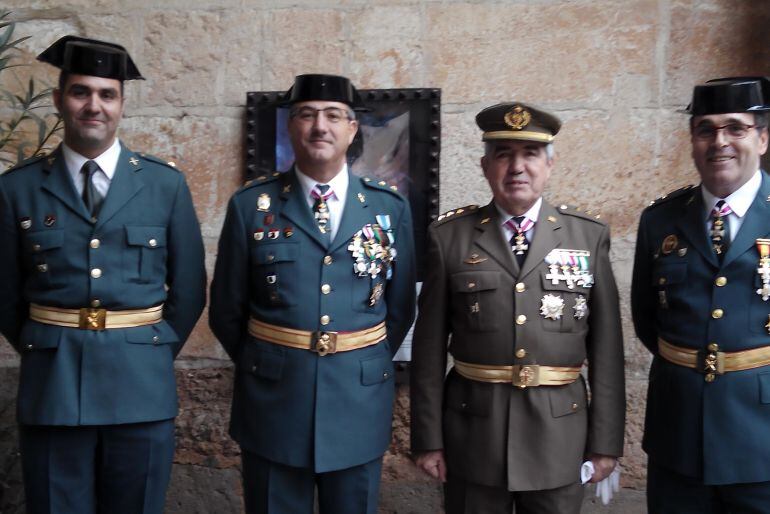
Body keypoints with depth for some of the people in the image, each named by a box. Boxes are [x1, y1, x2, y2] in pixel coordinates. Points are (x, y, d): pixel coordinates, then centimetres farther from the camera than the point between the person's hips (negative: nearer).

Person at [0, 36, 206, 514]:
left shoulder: (166, 184, 1)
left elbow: (188, 289, 6)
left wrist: (152, 353, 9)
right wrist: (45, 350, 10)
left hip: (141, 386, 0)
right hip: (51, 386, 0)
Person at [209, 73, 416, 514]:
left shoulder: (390, 207, 1)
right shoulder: (251, 205, -3)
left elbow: (401, 305, 9)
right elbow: (227, 309, 4)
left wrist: (366, 368, 11)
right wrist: (262, 367, 10)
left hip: (360, 404, 1)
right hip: (273, 404, -1)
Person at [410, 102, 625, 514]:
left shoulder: (589, 236, 2)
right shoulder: (449, 236, -1)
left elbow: (606, 346, 1)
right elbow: (430, 345, -1)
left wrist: (605, 440, 0)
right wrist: (428, 438, -2)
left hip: (560, 431, 1)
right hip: (473, 430, 0)